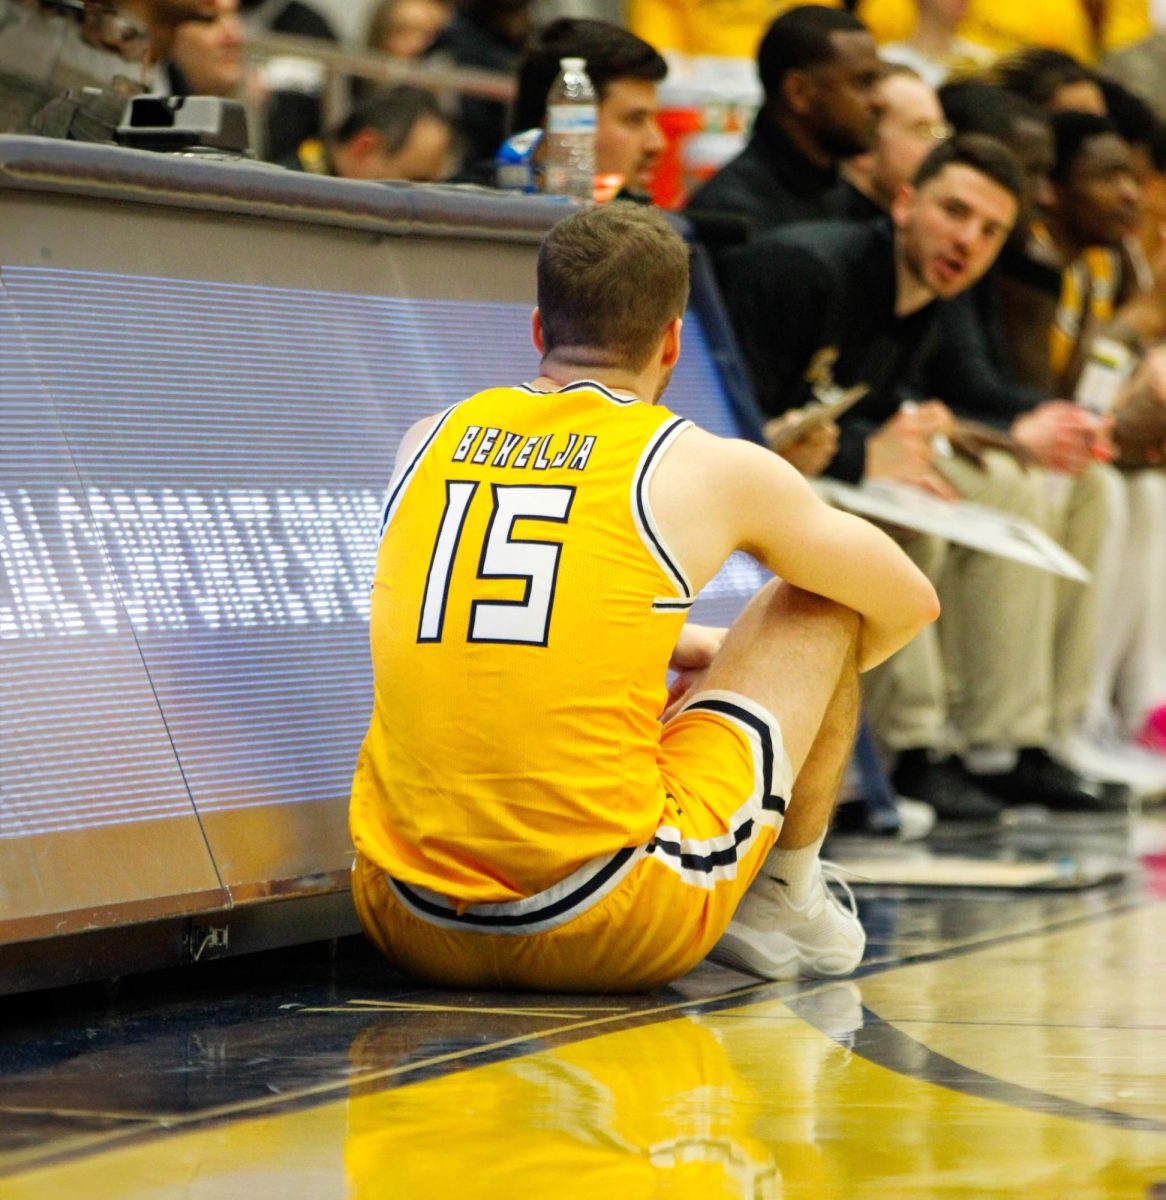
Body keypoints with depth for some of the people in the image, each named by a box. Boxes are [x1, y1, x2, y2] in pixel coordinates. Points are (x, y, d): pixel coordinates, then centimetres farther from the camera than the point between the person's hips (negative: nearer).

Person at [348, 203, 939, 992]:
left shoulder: (427, 445, 13)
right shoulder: (708, 468, 3)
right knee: (821, 605, 17)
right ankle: (783, 904, 29)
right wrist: (792, 687, 39)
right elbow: (909, 605, 20)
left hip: (407, 929, 4)